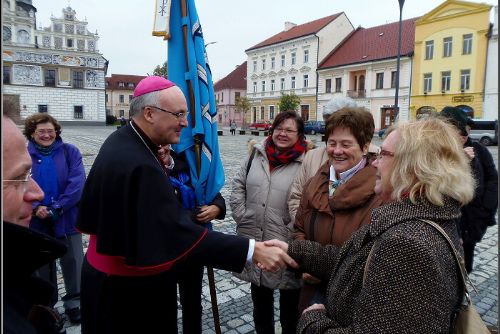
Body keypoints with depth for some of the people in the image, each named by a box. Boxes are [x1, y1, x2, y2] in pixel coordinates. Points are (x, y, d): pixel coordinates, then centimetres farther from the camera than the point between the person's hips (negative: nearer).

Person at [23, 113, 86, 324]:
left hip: (67, 218, -1)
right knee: (42, 264, 16)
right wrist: (35, 207, -20)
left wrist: (58, 208, -18)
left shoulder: (69, 151, -3)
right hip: (37, 220, 2)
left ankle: (73, 303, 25)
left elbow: (77, 182, -12)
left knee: (72, 262, 7)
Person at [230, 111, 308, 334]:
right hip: (254, 240, 5)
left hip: (286, 245, -4)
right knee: (259, 295, 23)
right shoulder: (257, 154, 4)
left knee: (289, 300, 15)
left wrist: (294, 231, -14)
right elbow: (238, 184, 9)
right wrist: (241, 216, 1)